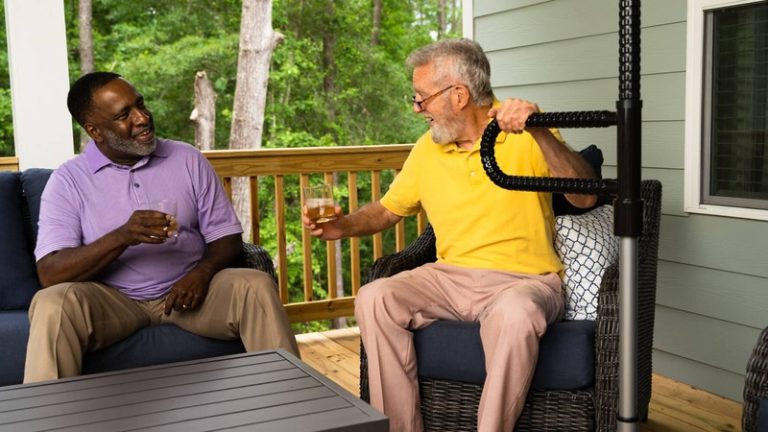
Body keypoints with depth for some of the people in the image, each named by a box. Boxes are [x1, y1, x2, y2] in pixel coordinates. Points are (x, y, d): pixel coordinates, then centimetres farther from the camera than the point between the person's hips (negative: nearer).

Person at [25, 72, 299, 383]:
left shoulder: (188, 160, 3)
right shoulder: (67, 180, -3)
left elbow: (227, 236, 4)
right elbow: (50, 273, -13)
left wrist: (202, 272, -19)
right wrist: (123, 237, -28)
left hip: (186, 288, 2)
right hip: (112, 298, -1)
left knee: (257, 287, -25)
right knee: (52, 305, -32)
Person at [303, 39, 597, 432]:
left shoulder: (526, 135, -5)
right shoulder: (427, 149, 9)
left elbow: (585, 198, -17)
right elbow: (388, 208, 20)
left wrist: (540, 132, -29)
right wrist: (345, 226, 0)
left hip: (524, 280, -4)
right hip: (450, 277, 4)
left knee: (514, 313, -38)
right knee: (373, 299, -21)